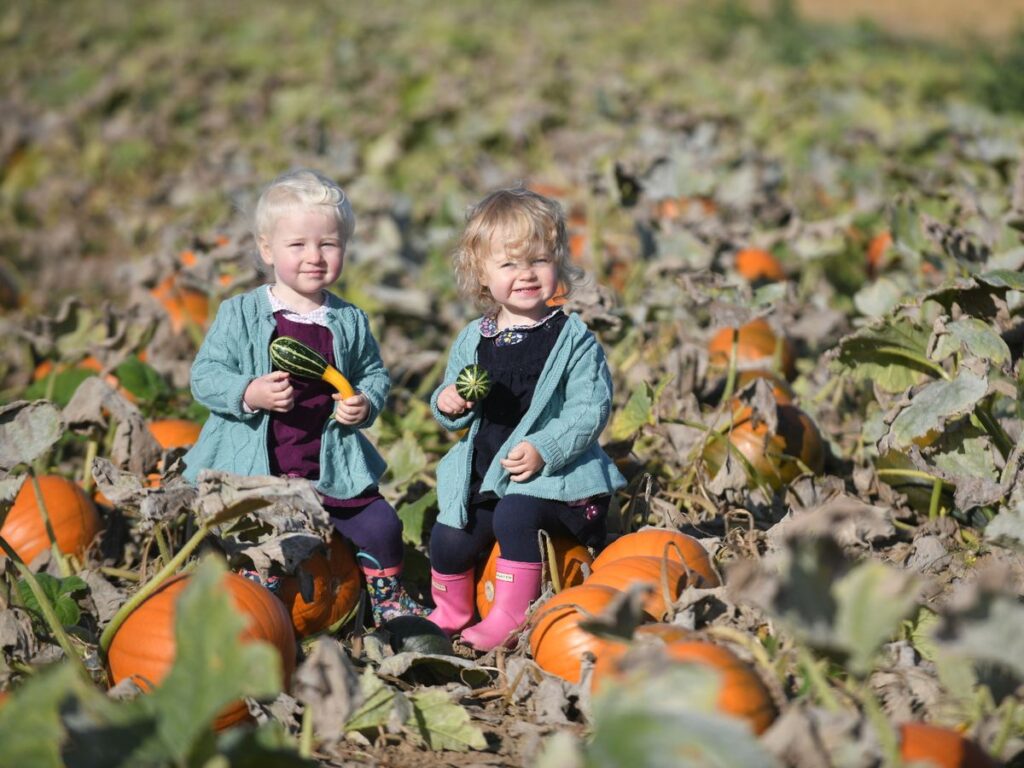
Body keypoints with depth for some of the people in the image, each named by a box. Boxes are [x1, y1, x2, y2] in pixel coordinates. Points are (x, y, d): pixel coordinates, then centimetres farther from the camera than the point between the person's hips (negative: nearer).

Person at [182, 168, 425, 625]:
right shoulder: (240, 315, -7)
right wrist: (249, 394, -24)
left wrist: (366, 404, -8)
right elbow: (204, 376, -7)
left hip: (331, 471, 2)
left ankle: (387, 600, 25)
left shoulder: (350, 322, 2)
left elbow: (374, 374, 13)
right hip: (251, 469, -2)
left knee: (382, 526, 0)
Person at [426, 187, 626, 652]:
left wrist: (543, 449, -26)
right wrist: (447, 405, -7)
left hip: (553, 477, -5)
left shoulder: (572, 339, -8)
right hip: (484, 477, 5)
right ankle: (450, 614, 24)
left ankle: (510, 617, -17)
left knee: (514, 514, -31)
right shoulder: (473, 339, 8)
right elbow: (456, 414, 17)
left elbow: (590, 408, -15)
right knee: (447, 539, -6)